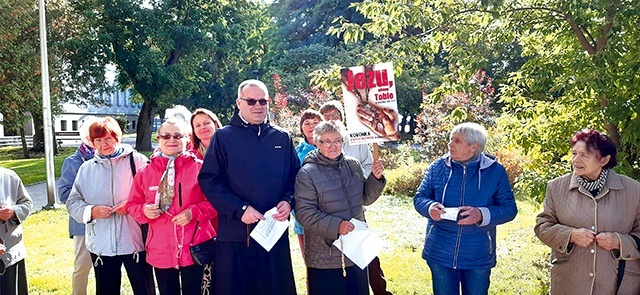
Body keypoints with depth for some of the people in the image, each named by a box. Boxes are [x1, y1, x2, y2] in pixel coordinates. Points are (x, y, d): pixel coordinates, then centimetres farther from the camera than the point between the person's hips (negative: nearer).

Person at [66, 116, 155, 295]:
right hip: (101, 245, 3)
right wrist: (92, 211, -9)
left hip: (135, 242, -3)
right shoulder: (86, 168, 10)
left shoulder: (137, 161, -1)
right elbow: (73, 202, 10)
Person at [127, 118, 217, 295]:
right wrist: (144, 210, -8)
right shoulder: (145, 172, 7)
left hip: (194, 249, -3)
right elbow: (132, 205, 13)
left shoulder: (200, 168, -3)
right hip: (160, 251, 3)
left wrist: (193, 212, -16)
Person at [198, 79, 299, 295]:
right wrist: (239, 209, -16)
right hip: (235, 234, -2)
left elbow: (296, 175, 13)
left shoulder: (282, 138, 10)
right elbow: (208, 180, -7)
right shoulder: (223, 137, 0)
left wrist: (288, 201, -6)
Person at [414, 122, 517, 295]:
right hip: (440, 254, 1)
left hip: (478, 258, -1)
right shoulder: (438, 167, -1)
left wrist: (481, 215, -24)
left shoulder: (495, 171, -4)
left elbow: (509, 209, -5)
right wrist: (430, 208, -20)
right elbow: (419, 198, 3)